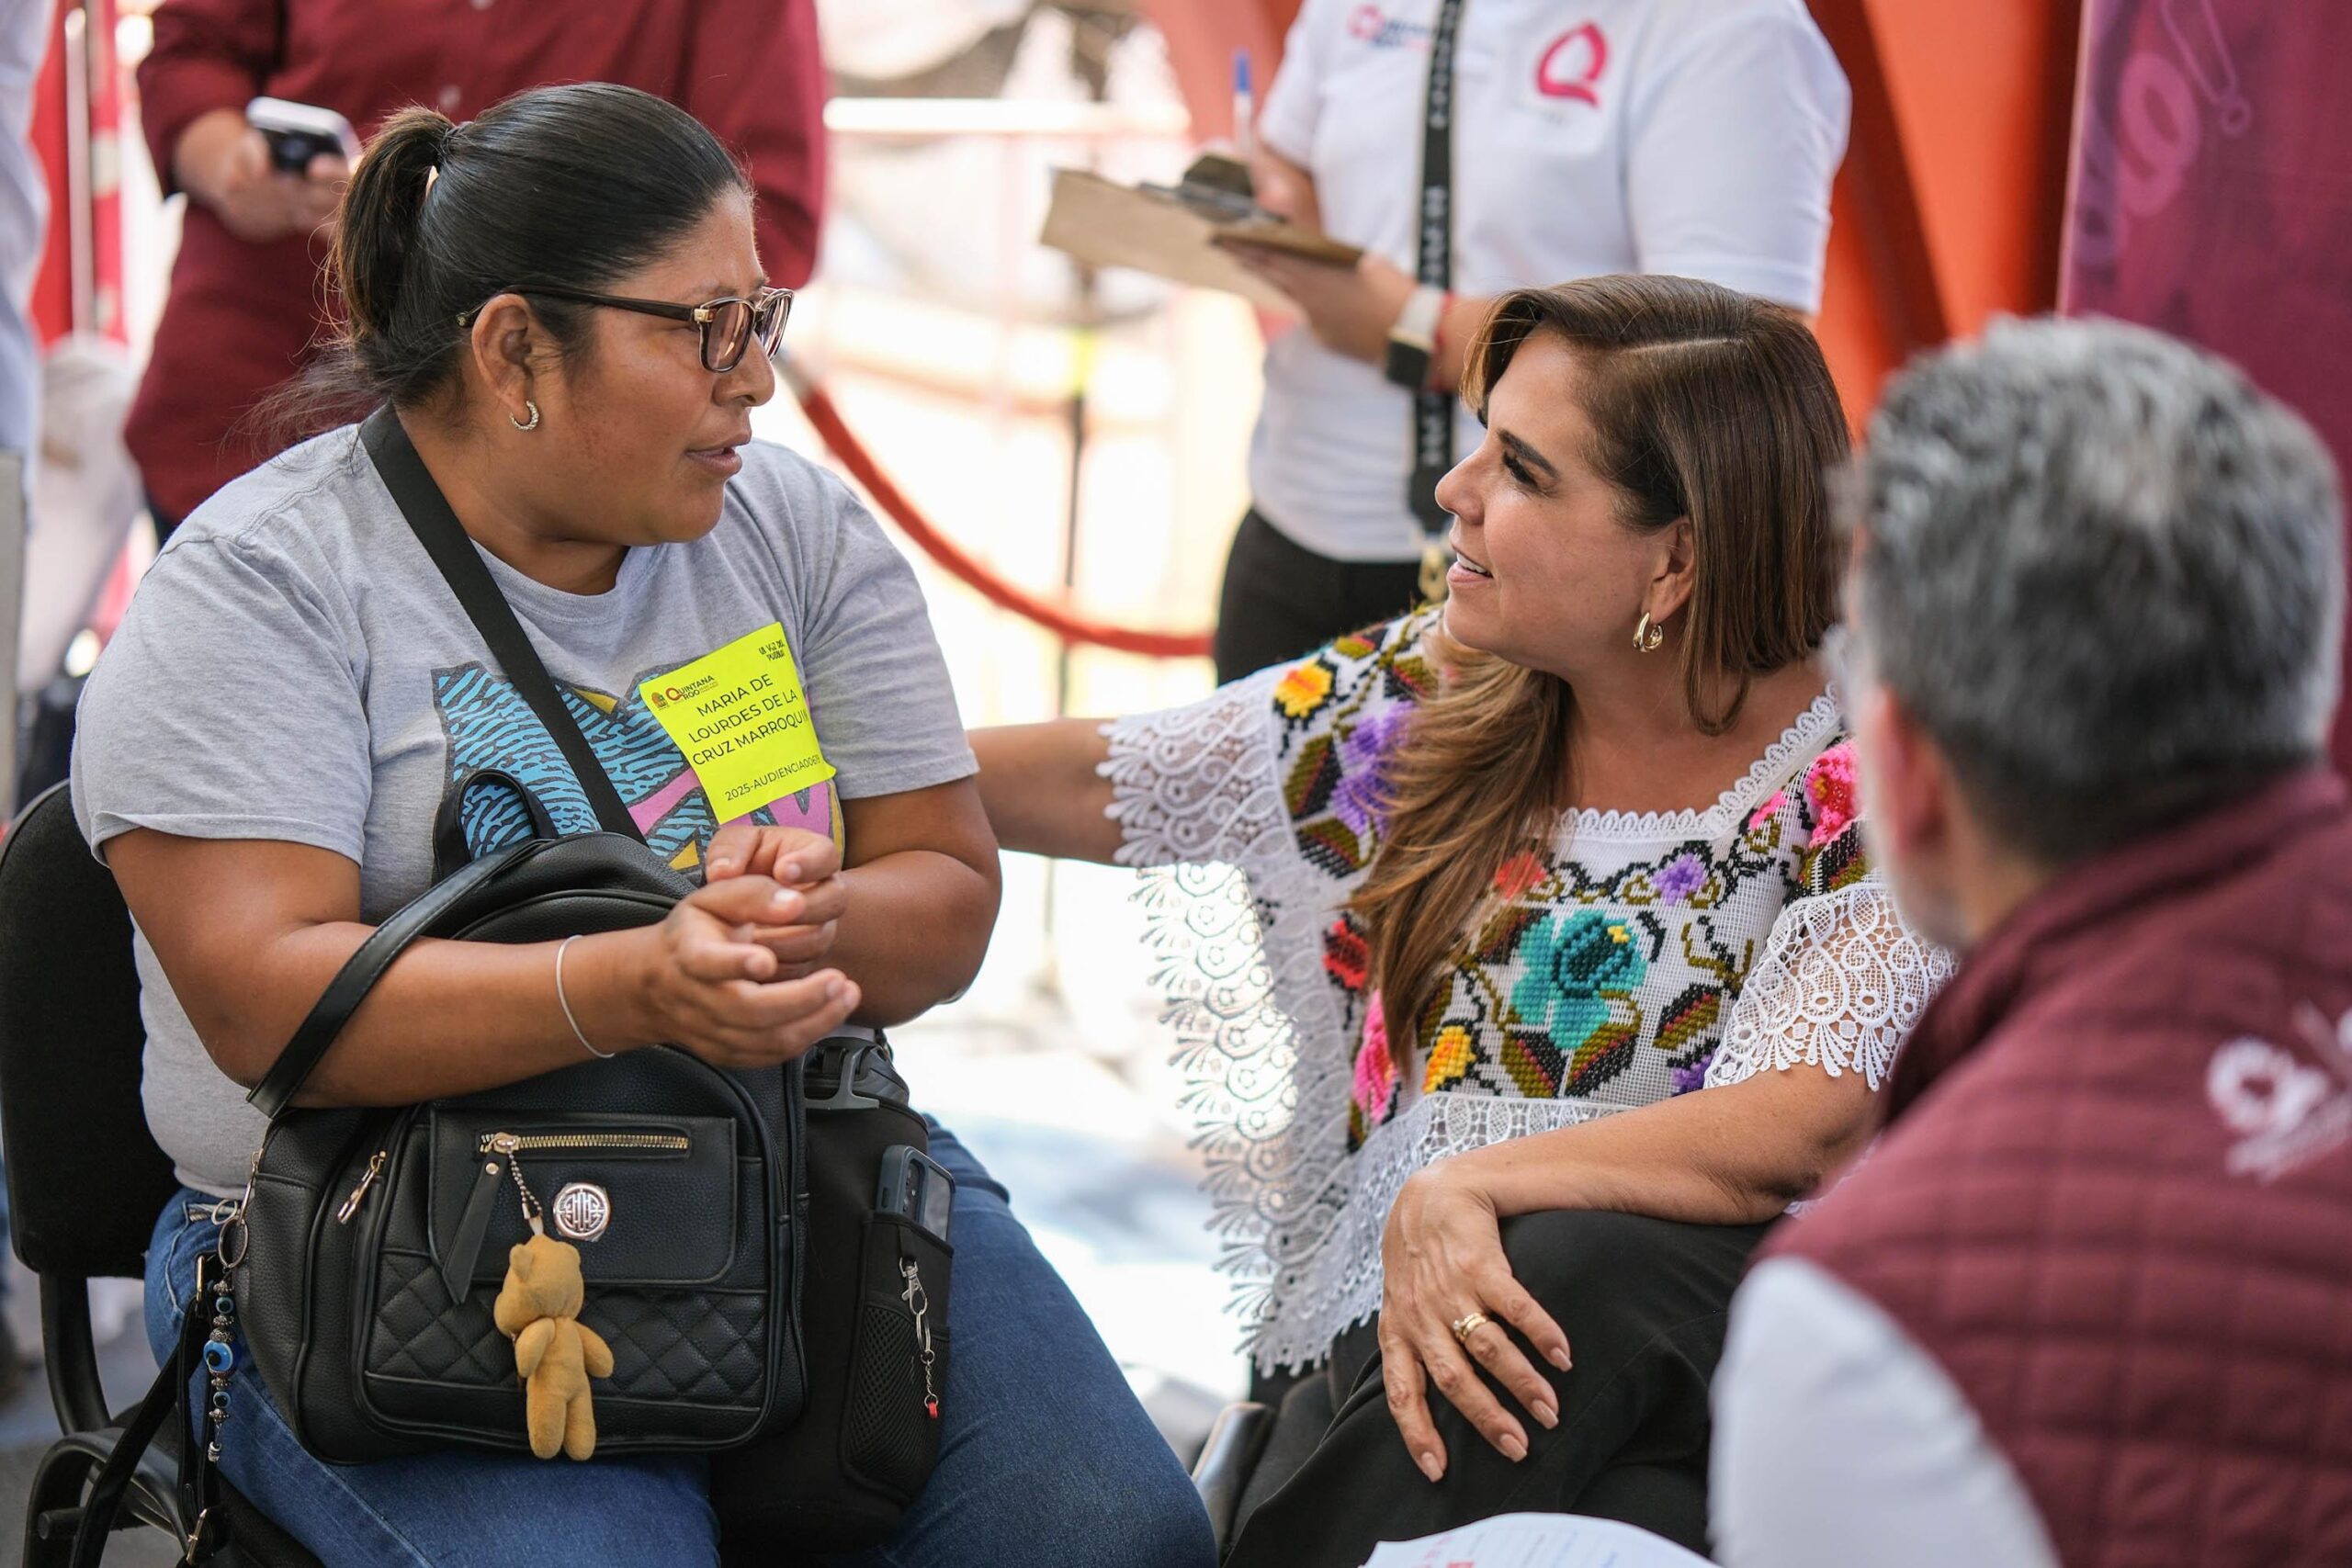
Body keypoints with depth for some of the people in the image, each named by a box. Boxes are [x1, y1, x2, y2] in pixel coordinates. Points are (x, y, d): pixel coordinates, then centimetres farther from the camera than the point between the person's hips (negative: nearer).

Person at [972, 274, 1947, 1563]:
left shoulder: (1859, 784, -6)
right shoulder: (1428, 694, 8)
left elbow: (1812, 1128, -21)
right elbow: (1101, 787, 18)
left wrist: (1465, 1183, -31)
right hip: (1390, 1343, 2)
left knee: (1583, 1264, -38)